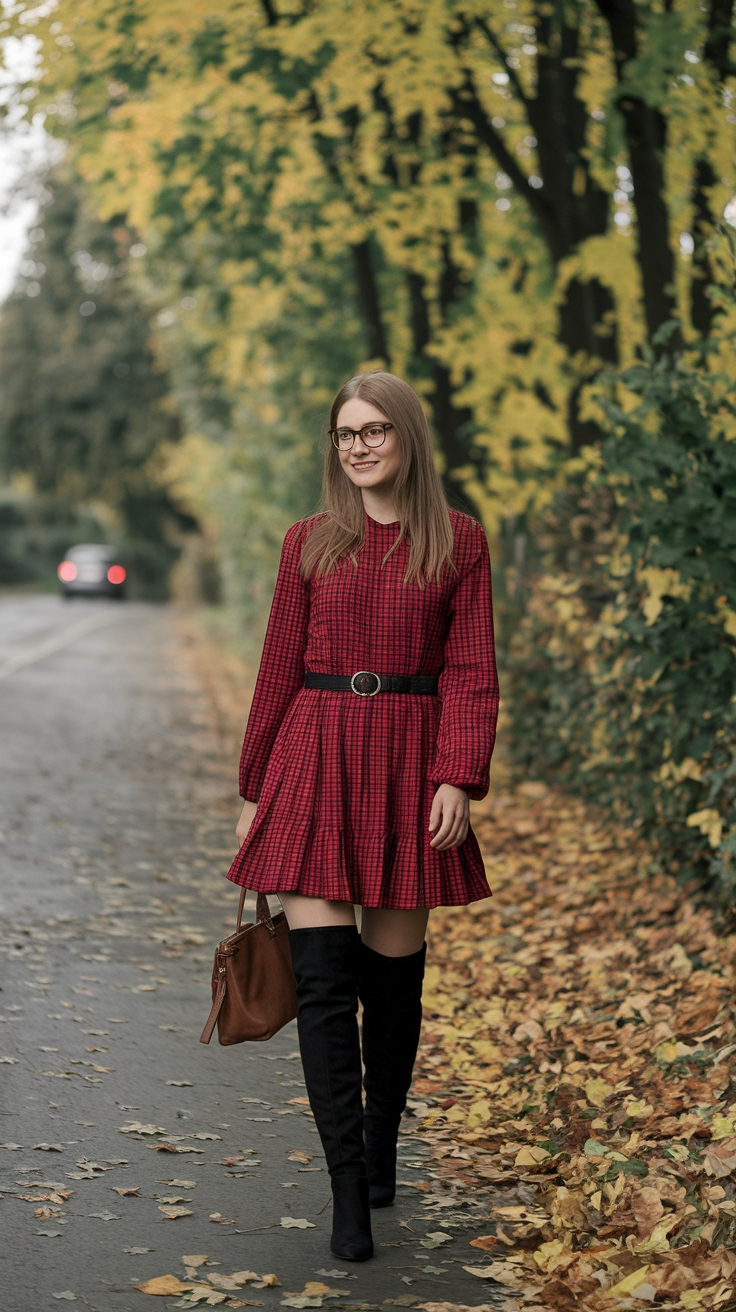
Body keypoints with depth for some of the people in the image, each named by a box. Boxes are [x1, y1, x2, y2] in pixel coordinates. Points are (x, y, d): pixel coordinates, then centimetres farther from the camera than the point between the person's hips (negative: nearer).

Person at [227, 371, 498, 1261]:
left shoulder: (459, 543, 4)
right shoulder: (309, 544, 7)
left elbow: (472, 672, 0)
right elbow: (279, 670, 10)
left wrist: (458, 779, -12)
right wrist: (255, 790, 10)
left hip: (408, 764, 0)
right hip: (316, 761, 1)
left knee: (393, 972, 6)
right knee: (321, 973, -10)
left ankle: (381, 1148, 29)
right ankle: (348, 1191, -7)